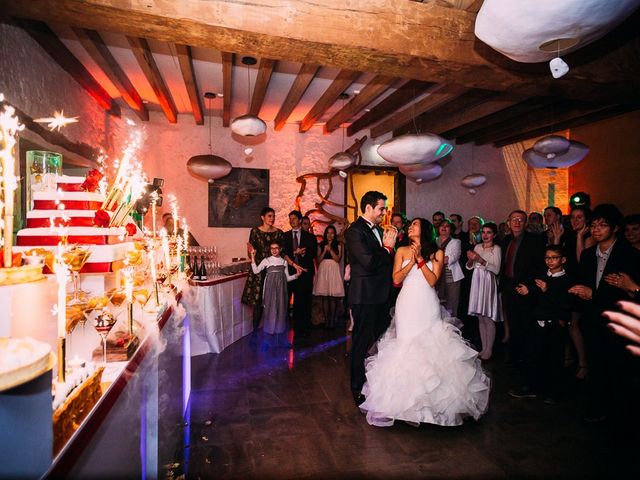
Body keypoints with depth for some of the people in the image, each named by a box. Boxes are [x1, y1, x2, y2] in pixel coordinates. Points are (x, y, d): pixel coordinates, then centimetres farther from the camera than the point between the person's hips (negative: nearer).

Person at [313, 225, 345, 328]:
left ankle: (332, 321, 1)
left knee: (333, 297, -6)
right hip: (323, 271, 2)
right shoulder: (321, 245, 10)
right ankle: (326, 321, 5)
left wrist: (331, 250, -12)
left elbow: (338, 259, -2)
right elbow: (318, 260, 6)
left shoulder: (338, 245, 6)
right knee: (324, 297, 0)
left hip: (334, 270, -2)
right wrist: (324, 251, -7)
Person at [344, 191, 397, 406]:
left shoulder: (378, 230, 12)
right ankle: (358, 389, 20)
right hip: (365, 296, -8)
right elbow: (369, 263, -24)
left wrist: (389, 245, -2)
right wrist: (387, 247, -12)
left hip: (381, 295, 9)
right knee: (362, 343, 4)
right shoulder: (355, 231, -15)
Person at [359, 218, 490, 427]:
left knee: (429, 347, 1)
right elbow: (396, 279, -2)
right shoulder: (402, 251, 7)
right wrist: (412, 260, -10)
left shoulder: (437, 253, 5)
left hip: (427, 307, 0)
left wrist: (420, 258, -10)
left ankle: (431, 397, 18)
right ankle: (406, 395, 9)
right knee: (406, 347, -2)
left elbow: (432, 280, -7)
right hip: (407, 305, 1)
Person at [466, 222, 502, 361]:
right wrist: (470, 259, -9)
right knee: (480, 318, 10)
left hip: (488, 284, -5)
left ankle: (488, 351, 8)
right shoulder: (477, 247, 11)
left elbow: (496, 269, -14)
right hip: (477, 283, 5)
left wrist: (481, 260, -22)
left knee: (488, 318, -2)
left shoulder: (496, 248, -4)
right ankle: (484, 349, 20)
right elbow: (469, 267, 11)